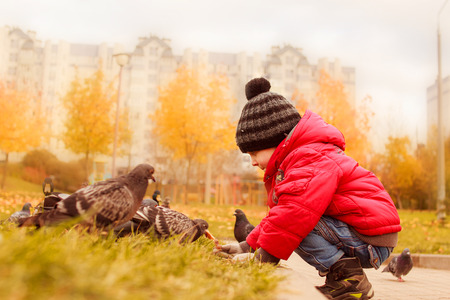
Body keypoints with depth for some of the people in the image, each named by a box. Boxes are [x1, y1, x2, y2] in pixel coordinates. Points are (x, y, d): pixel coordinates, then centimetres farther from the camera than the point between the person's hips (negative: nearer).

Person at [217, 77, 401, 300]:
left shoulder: (312, 159, -18)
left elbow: (295, 212, -31)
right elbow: (278, 215, 21)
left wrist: (264, 255, -24)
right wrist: (248, 245, 13)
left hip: (371, 240, -11)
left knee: (294, 224, -24)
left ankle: (348, 279, -15)